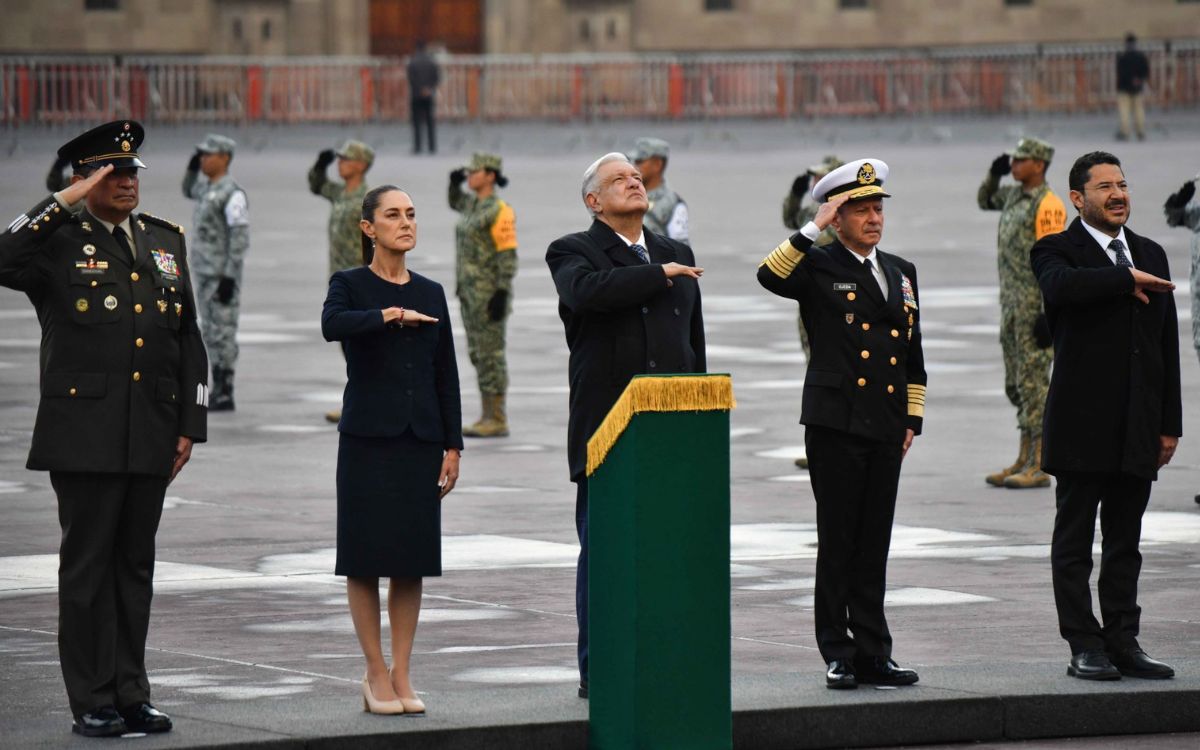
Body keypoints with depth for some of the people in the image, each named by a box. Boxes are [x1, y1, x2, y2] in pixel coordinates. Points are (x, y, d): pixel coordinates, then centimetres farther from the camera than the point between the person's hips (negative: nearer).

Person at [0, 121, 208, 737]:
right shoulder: (59, 241, -1)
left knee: (135, 564, 10)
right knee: (87, 564, -1)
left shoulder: (166, 242, 14)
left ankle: (130, 696, 16)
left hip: (151, 440, 5)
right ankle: (92, 703, 4)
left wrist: (189, 426, 9)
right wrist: (65, 201, -20)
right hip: (85, 436, -5)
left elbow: (188, 340, 16)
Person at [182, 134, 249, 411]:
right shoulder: (210, 185, 11)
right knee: (211, 333, 11)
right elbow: (189, 192, 33)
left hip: (224, 274, -9)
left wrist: (230, 278, -24)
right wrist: (193, 167, 12)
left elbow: (240, 238, -21)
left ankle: (225, 396, -1)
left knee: (223, 333, -5)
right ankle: (219, 391, 16)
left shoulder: (233, 193, -18)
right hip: (204, 272, 9)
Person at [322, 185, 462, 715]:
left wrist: (452, 445, 7)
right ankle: (376, 674, 5)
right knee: (367, 557, -2)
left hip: (420, 439, 4)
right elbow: (332, 324, -23)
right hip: (369, 437, -4)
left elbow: (446, 373, 12)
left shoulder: (431, 293, 13)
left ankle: (401, 675, 8)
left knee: (413, 559, 3)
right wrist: (391, 315, -21)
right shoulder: (350, 285, 1)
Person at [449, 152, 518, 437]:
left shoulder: (499, 211, -15)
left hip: (490, 291, -9)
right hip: (471, 289, 9)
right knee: (479, 353, 9)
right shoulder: (475, 204, 12)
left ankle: (498, 421, -4)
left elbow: (508, 255, -17)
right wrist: (455, 182, 14)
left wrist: (502, 294, -22)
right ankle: (489, 418, 13)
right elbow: (455, 203, 35)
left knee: (491, 354, -7)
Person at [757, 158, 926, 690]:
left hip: (886, 427, 5)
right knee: (838, 543, -2)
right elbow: (770, 276, -23)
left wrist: (913, 419, 13)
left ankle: (873, 655, 11)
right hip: (835, 424, -5)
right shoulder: (818, 268, 0)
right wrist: (814, 229, -21)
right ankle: (838, 655, 4)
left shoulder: (901, 273, 17)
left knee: (874, 546, 8)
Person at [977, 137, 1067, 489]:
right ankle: (1024, 460, 18)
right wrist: (994, 174, 13)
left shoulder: (1047, 205, -15)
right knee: (1016, 384, 12)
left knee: (1033, 382, -8)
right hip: (1011, 302, 9)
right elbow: (984, 200, 33)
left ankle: (1038, 467, -6)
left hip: (1035, 306, -9)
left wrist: (1049, 314, -22)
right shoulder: (1015, 195, 12)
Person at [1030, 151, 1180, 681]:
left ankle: (1122, 642, 13)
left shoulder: (1149, 255, 15)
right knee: (1074, 542, 0)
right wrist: (1127, 280, -19)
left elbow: (1167, 345, 15)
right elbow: (1062, 285, -28)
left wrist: (1169, 423, 11)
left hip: (1137, 430, 5)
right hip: (1083, 424, -5)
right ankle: (1085, 647, 3)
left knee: (1125, 542, 9)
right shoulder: (1057, 251, -1)